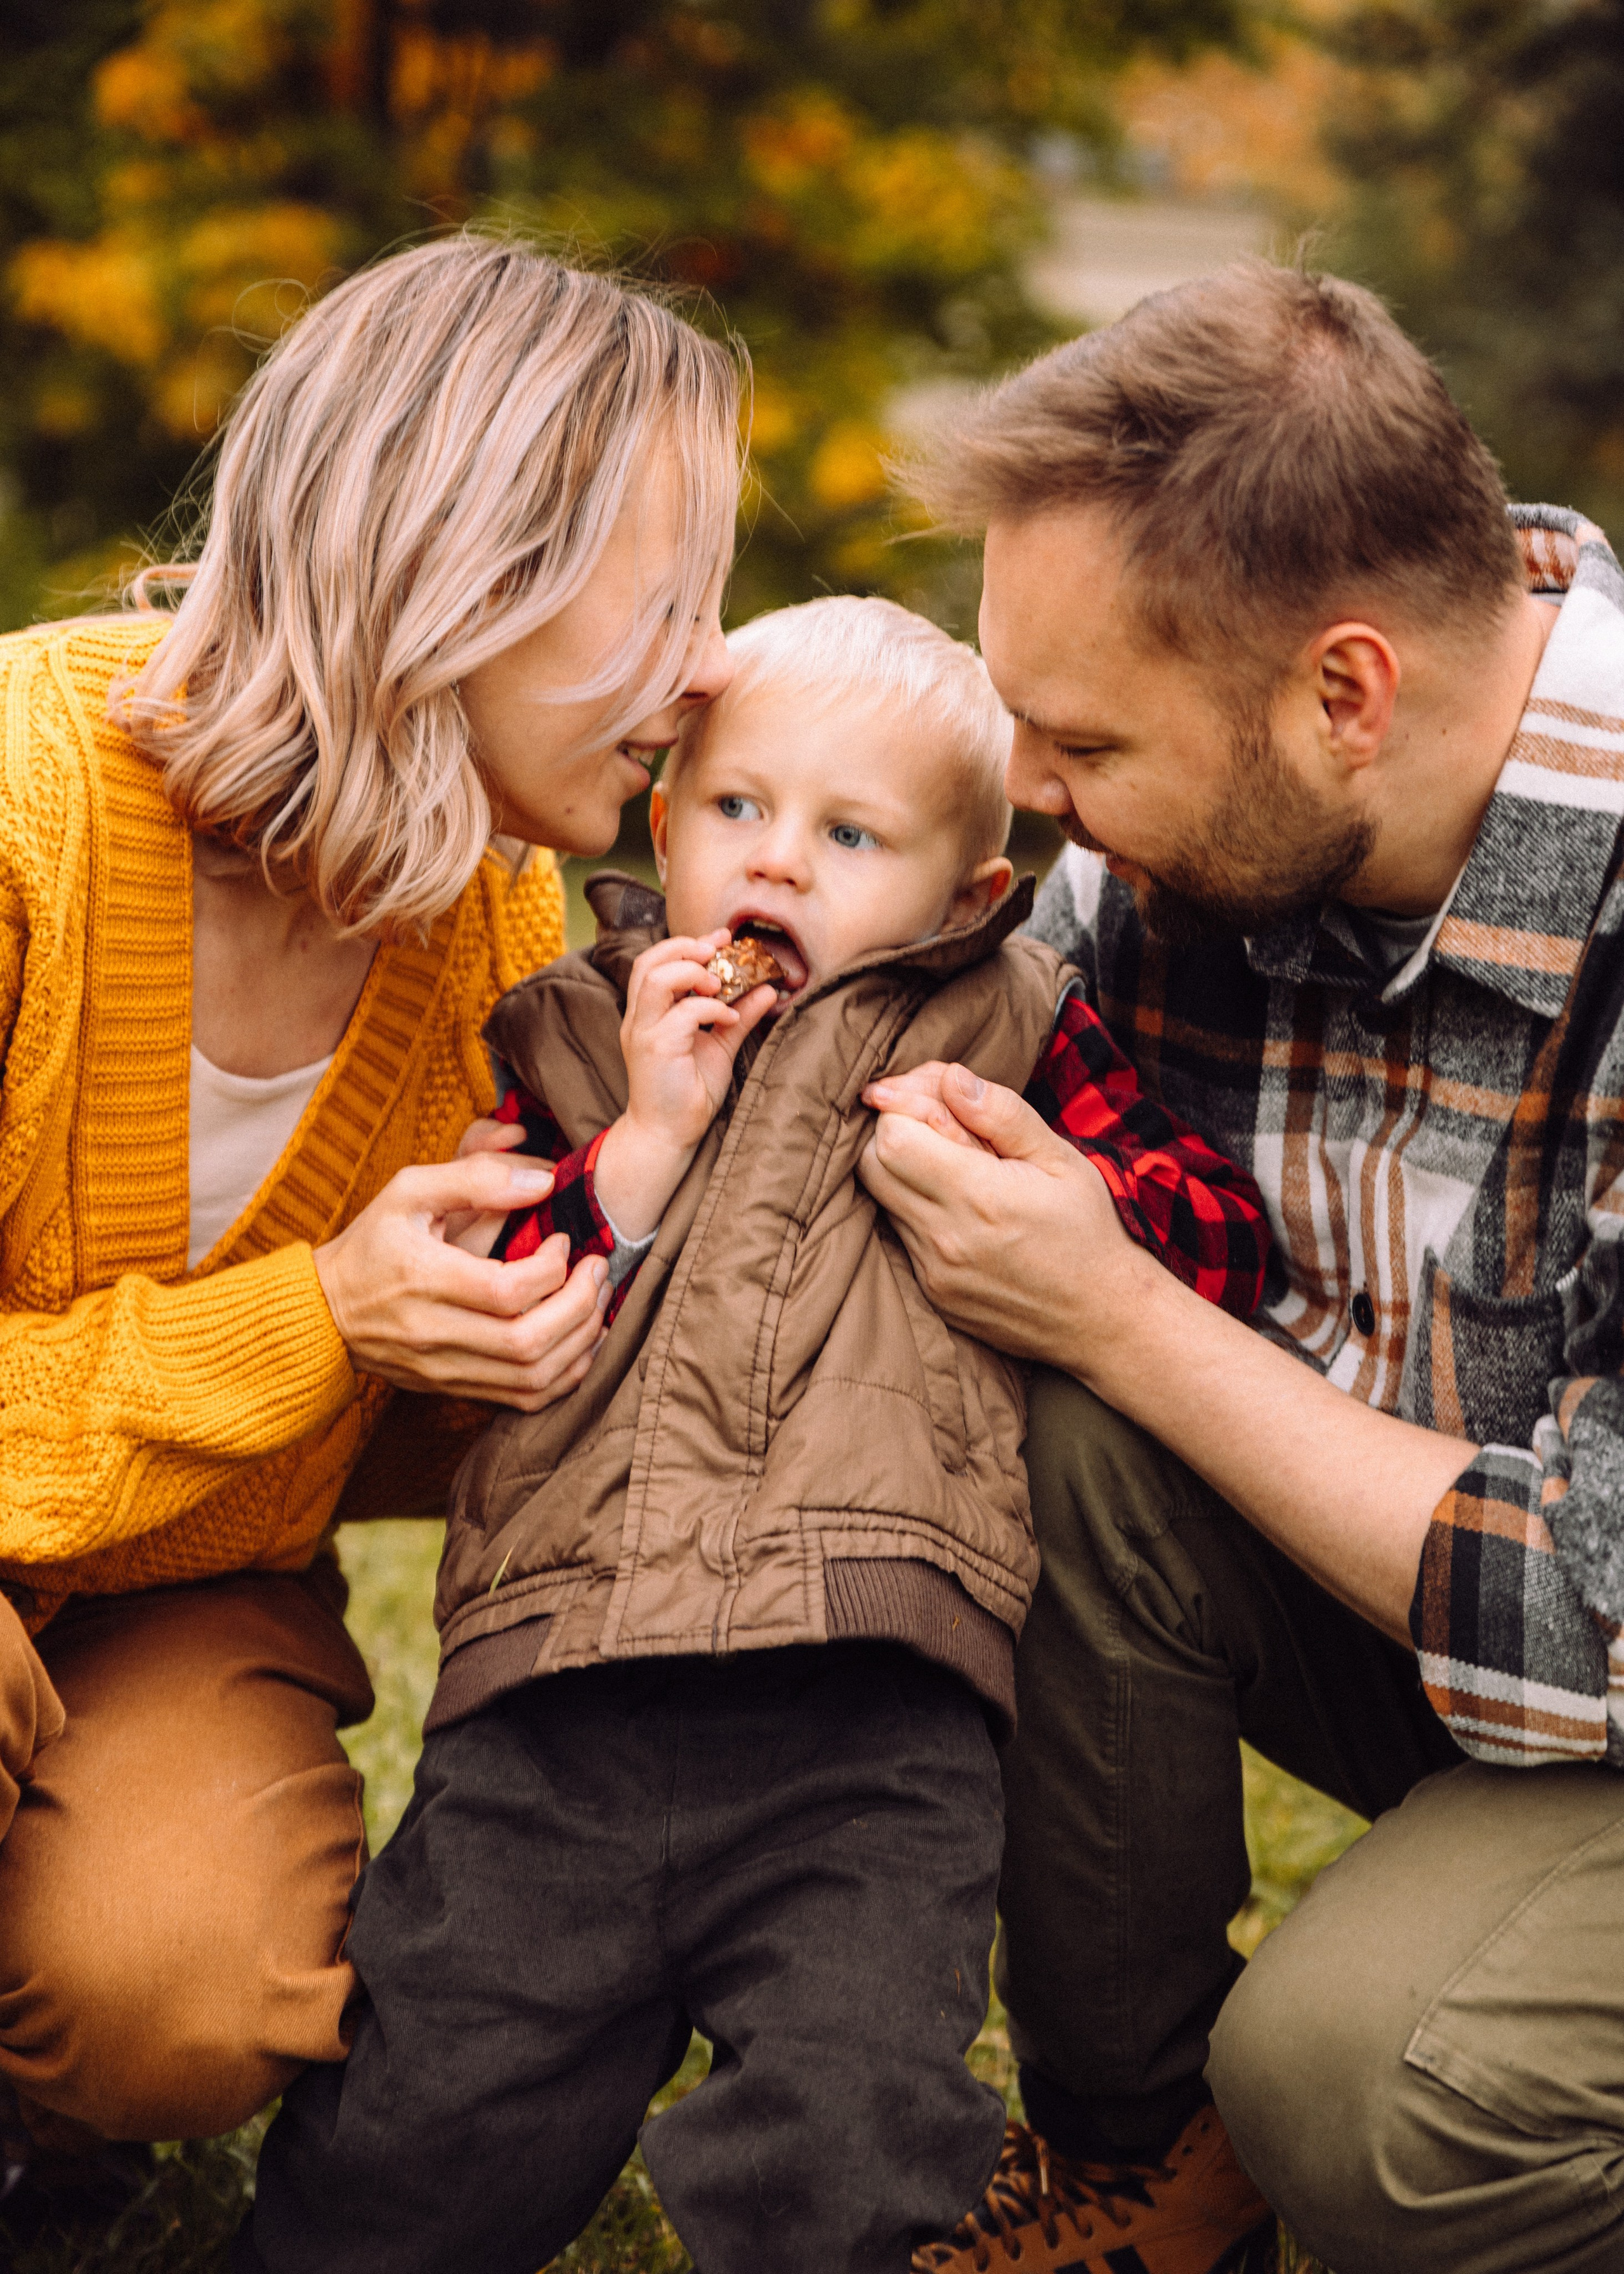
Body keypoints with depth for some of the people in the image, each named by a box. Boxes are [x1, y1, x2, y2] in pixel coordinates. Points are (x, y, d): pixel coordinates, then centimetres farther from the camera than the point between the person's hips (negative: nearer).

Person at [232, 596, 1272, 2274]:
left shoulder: (1010, 1036, 14)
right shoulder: (568, 1033, 16)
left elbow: (1220, 1236, 11)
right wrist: (647, 1140, -2)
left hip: (865, 1730, -1)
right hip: (552, 1711, 2)